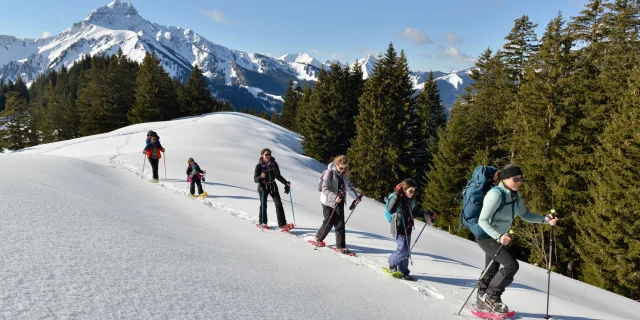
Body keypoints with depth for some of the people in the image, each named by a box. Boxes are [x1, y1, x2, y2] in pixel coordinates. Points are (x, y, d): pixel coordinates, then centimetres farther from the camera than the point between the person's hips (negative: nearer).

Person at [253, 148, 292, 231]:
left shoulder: (274, 164, 2)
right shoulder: (259, 166, -7)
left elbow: (278, 176, 13)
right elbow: (255, 179, -9)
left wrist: (286, 183, 5)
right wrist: (261, 177, -30)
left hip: (273, 186, 3)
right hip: (263, 186, -3)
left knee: (278, 203, -7)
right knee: (263, 205, 4)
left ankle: (282, 224, -8)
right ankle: (262, 223, 24)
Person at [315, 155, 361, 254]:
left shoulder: (344, 174, 3)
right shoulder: (329, 173, -17)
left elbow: (348, 186, 10)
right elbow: (325, 189, -22)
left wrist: (356, 196, -4)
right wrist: (334, 197, -36)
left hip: (339, 201, 5)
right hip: (328, 201, -5)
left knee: (340, 224, 0)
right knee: (329, 223, 5)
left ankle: (341, 246, 5)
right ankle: (319, 238, 32)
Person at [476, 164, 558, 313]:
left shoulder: (515, 194, -4)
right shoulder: (496, 194, -30)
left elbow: (524, 214, 3)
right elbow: (482, 221, -31)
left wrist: (545, 219, -11)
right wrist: (499, 237, -43)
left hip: (497, 236, 9)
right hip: (486, 235, -9)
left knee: (492, 269, 19)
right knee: (512, 265, -14)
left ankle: (482, 299, 38)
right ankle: (492, 297, 2)